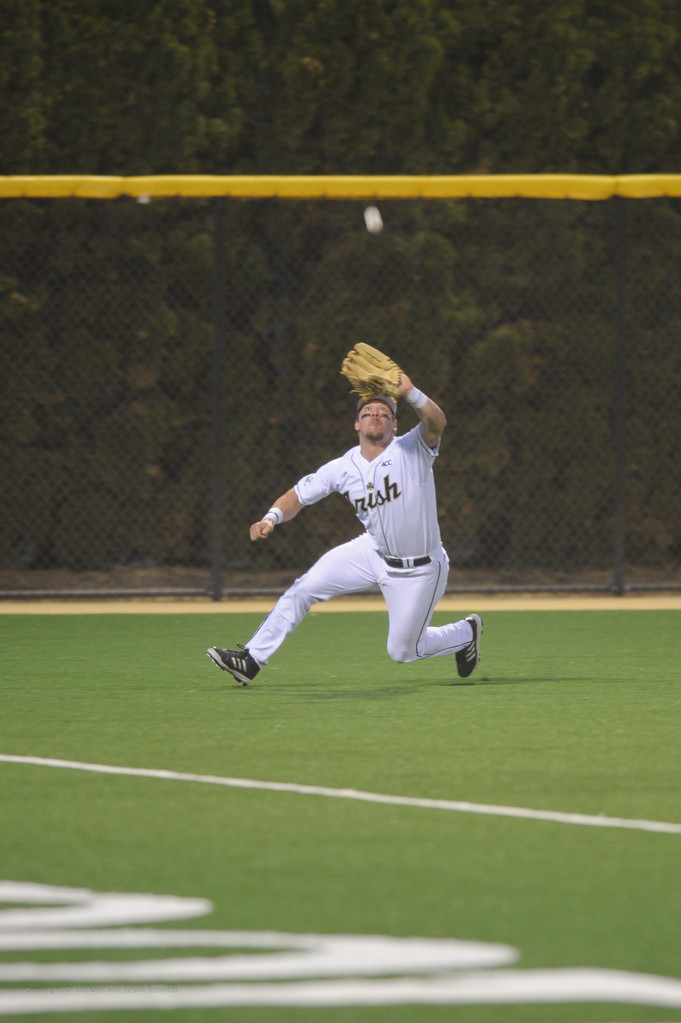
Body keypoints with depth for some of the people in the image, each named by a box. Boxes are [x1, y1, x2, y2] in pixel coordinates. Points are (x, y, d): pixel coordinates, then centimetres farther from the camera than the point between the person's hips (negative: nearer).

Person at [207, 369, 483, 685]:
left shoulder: (411, 451, -21)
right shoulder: (343, 469, -6)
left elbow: (436, 423, -40)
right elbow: (300, 494, 1)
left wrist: (410, 393, -58)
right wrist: (272, 517, -19)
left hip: (418, 570, -5)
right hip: (373, 552, 5)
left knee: (402, 651, 5)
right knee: (304, 588, -4)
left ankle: (466, 632, 34)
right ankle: (251, 660, 7)